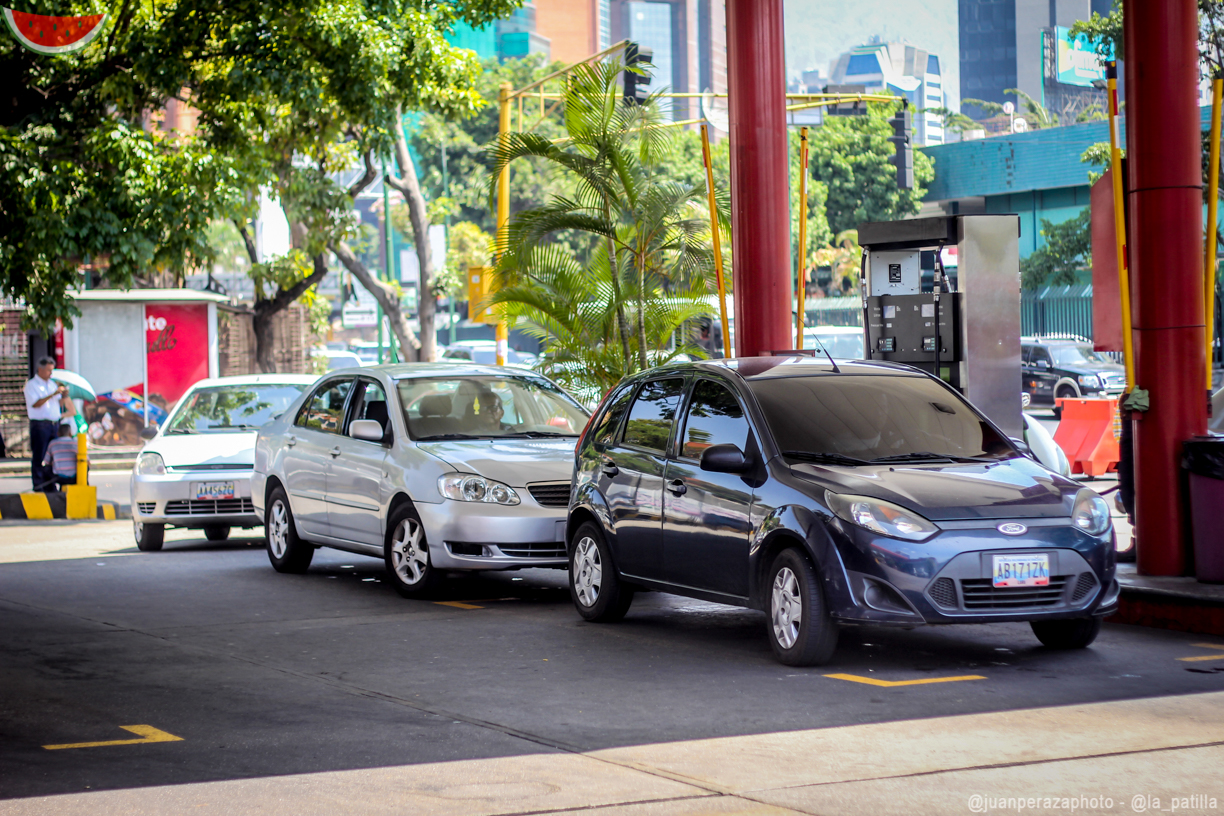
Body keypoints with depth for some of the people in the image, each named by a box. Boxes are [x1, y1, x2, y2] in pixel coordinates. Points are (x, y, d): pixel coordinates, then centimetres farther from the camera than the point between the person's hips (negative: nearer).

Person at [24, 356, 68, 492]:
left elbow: (58, 404, 18)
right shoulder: (31, 385, -3)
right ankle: (38, 487, -2)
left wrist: (64, 397, -4)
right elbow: (35, 404, -17)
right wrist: (53, 394, -19)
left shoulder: (52, 384, 18)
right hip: (40, 424, -6)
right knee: (38, 458, -4)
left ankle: (50, 486, 12)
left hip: (54, 424, 6)